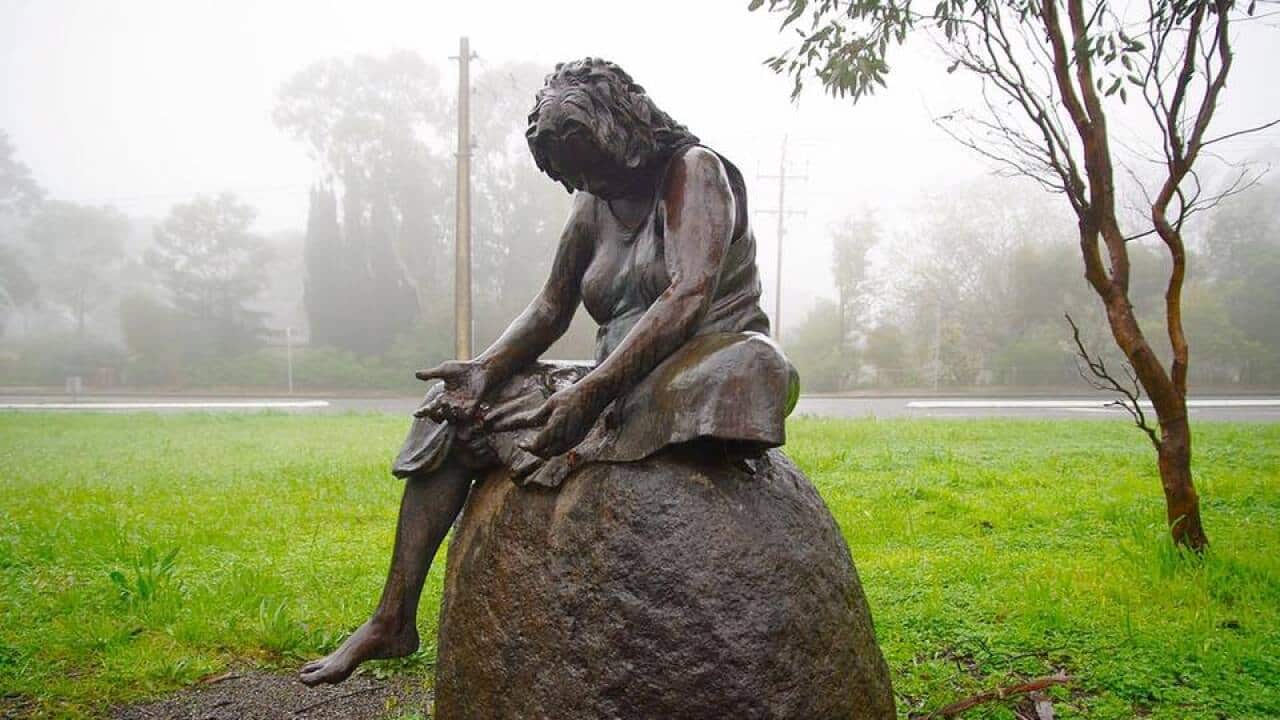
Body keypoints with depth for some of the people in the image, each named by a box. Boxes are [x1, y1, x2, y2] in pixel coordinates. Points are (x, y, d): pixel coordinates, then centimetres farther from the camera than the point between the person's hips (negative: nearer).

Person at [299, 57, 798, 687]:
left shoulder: (694, 171, -8)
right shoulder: (593, 205, 13)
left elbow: (689, 297, -24)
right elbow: (551, 308, 16)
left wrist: (593, 389, -33)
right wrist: (485, 369, -3)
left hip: (701, 369, -7)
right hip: (616, 388, 7)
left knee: (748, 364, -43)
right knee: (457, 409, 1)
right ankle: (394, 618, -1)